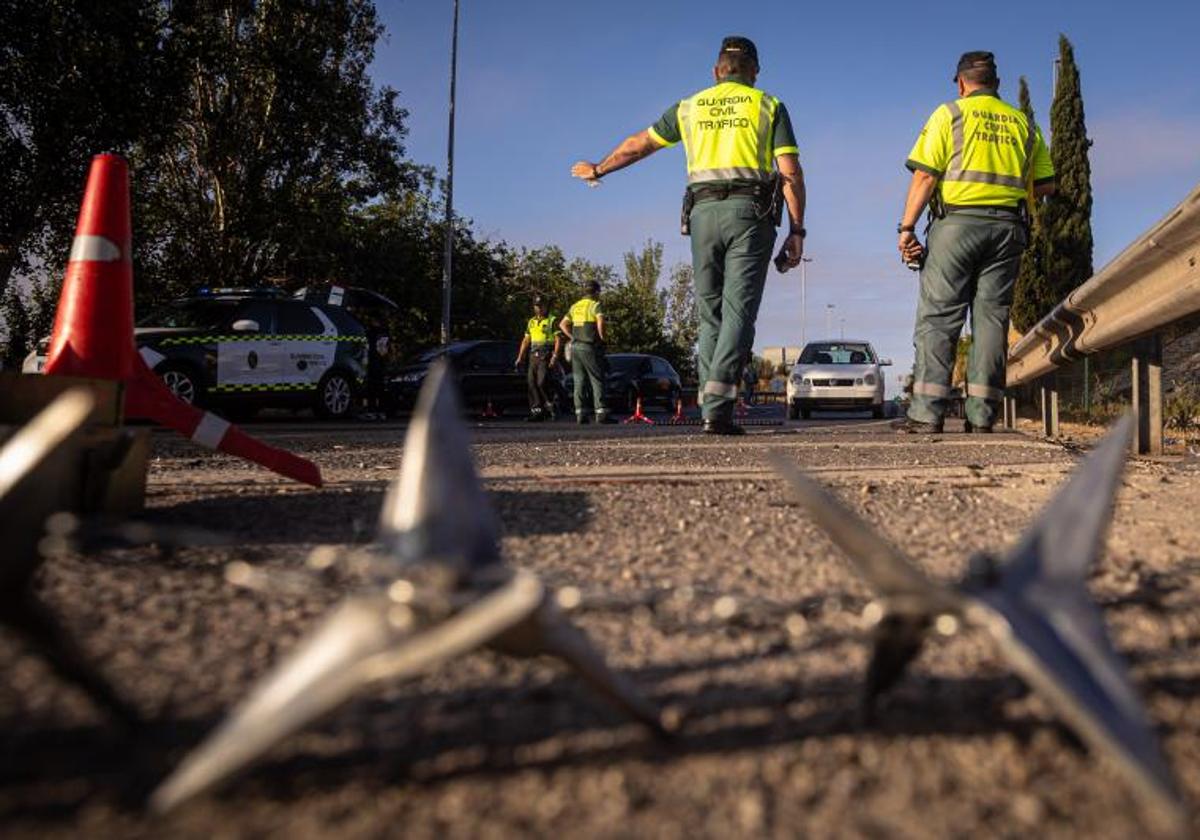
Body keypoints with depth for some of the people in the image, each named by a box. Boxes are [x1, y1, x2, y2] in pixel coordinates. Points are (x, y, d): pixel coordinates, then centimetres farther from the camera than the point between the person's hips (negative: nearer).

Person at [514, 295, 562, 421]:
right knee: (531, 382, -1)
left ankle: (551, 405, 1)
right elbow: (526, 341, 21)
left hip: (546, 356, -6)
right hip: (534, 356, 6)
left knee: (542, 382, -16)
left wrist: (555, 356, -16)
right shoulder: (531, 322, 20)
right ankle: (536, 410, 3)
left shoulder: (552, 320, 2)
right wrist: (520, 357, 15)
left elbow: (558, 340, -6)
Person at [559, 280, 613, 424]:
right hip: (590, 347, -6)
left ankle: (580, 413, 6)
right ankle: (601, 413, -8)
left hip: (576, 347, 6)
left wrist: (573, 338, 15)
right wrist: (602, 338, -10)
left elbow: (562, 324, 18)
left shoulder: (575, 306, 16)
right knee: (597, 380, -3)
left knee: (579, 381, 8)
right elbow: (600, 322, -23)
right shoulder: (595, 305, -5)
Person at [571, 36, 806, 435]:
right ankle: (717, 405, -24)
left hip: (703, 211, 2)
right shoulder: (769, 106, 12)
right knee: (738, 311, -8)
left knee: (710, 315, 8)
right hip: (750, 211, -2)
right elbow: (790, 173, 2)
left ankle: (711, 410, 2)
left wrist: (597, 169, 44)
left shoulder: (690, 106, 19)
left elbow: (637, 145, 28)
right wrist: (796, 232, 3)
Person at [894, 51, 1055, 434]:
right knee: (992, 318, 4)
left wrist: (907, 227, -5)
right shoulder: (1023, 123, 17)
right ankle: (982, 415, 2)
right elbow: (1046, 184, 15)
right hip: (1008, 228, 4)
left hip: (957, 221, -4)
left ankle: (927, 412, -11)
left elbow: (925, 175, -6)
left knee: (938, 317, -4)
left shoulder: (950, 114, 5)